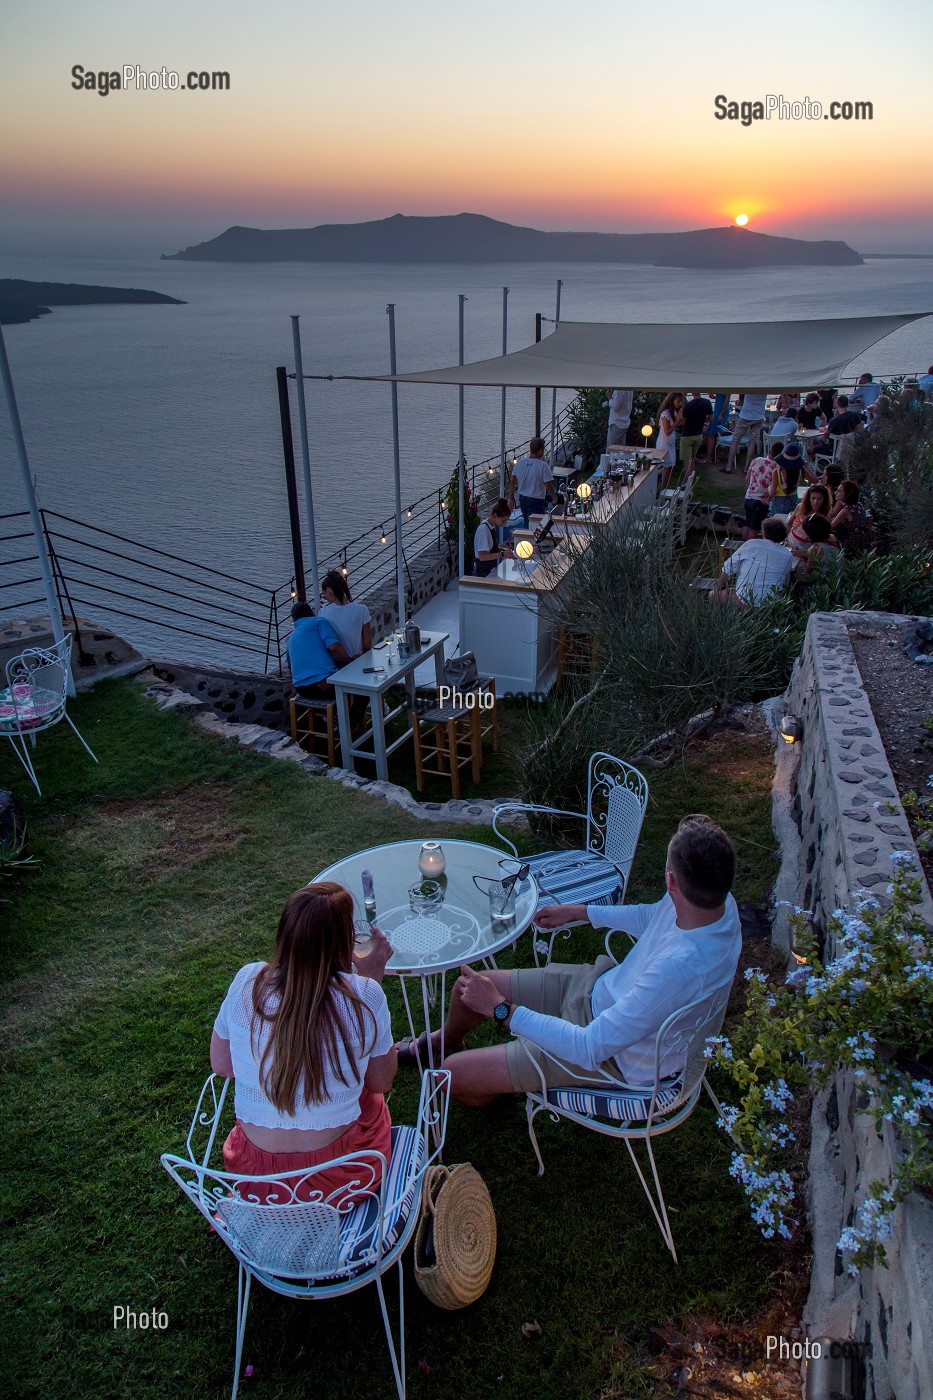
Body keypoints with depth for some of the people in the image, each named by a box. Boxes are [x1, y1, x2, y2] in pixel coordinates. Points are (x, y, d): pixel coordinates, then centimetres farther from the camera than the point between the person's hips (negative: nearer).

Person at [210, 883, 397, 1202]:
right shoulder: (364, 996, -21)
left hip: (253, 1176, 3)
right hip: (337, 1180, -2)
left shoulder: (247, 982, -14)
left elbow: (220, 1064, 3)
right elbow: (382, 1082, -3)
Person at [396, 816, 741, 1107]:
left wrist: (500, 1009, -27)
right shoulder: (716, 899, -16)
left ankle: (483, 1099, 33)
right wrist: (577, 911, 17)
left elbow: (589, 1048, -35)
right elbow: (651, 916, 10)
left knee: (452, 1076, -5)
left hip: (613, 1056, -8)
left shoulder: (680, 969, -42)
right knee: (469, 988, 15)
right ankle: (444, 1039, 51)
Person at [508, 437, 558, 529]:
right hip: (536, 500, -6)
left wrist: (511, 500, 10)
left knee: (526, 522, 22)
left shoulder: (520, 462, -1)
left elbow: (512, 483, 3)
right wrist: (554, 497, 4)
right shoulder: (543, 466, -17)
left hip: (522, 498, 6)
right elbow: (548, 486, -15)